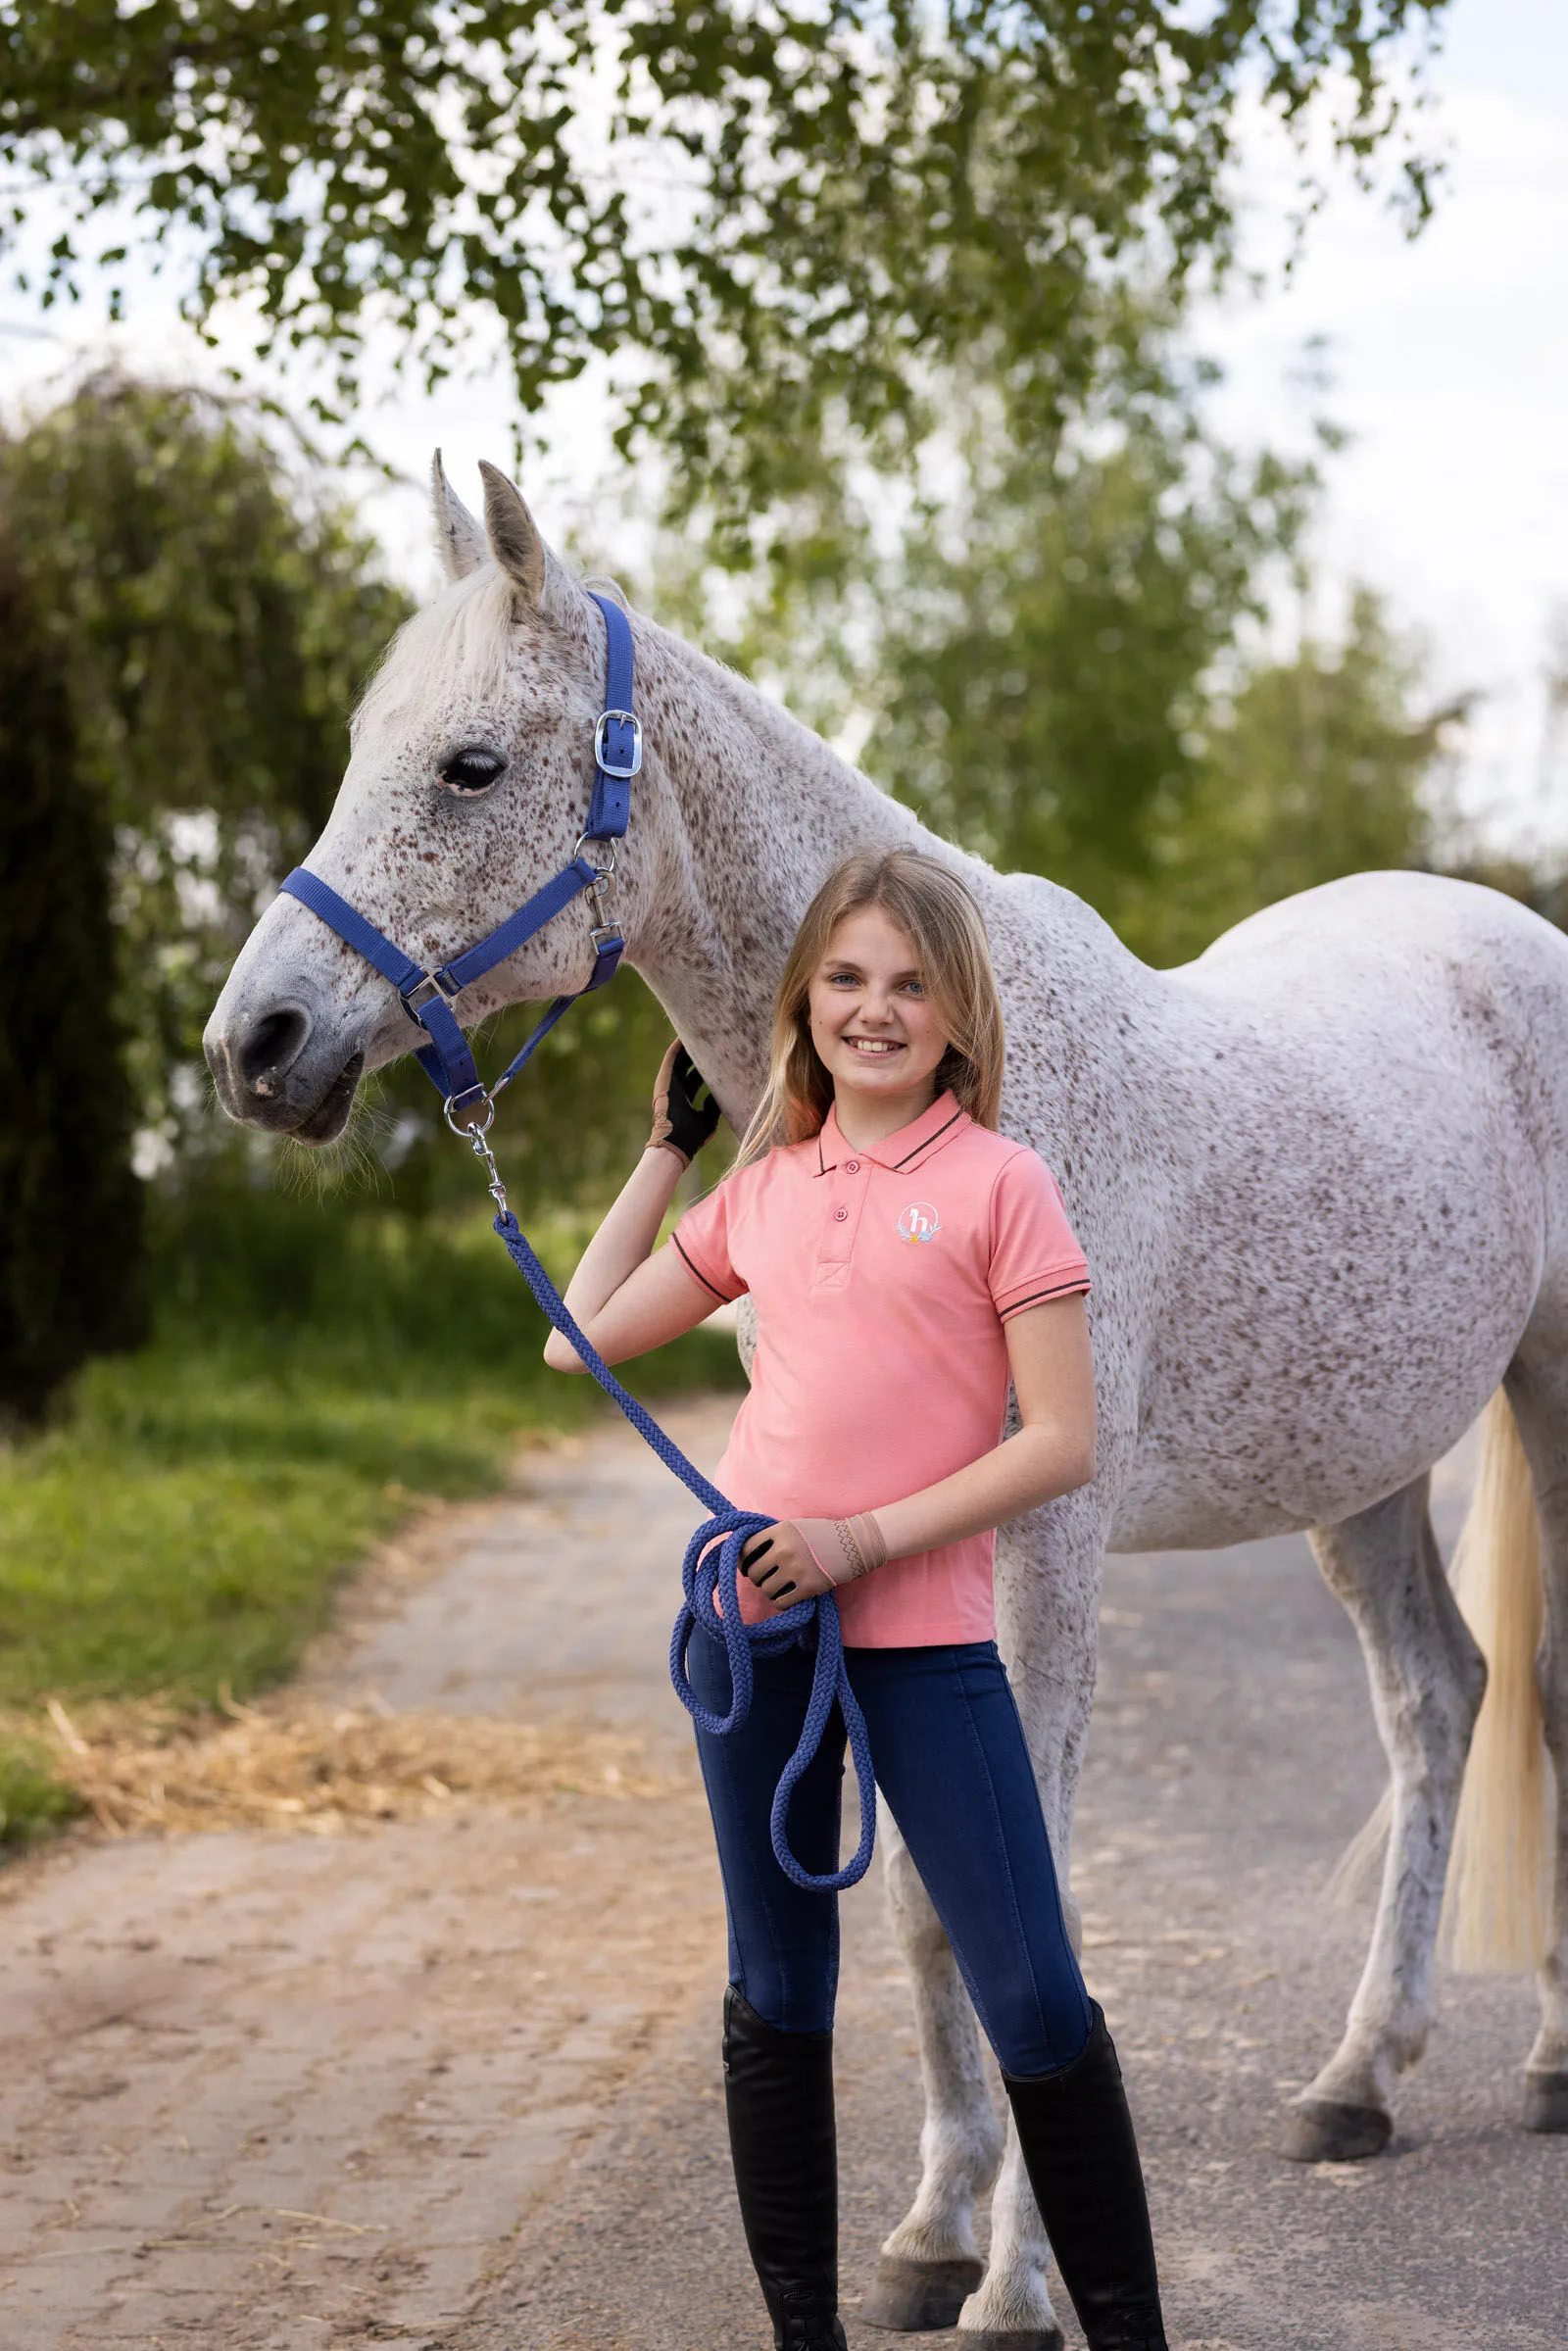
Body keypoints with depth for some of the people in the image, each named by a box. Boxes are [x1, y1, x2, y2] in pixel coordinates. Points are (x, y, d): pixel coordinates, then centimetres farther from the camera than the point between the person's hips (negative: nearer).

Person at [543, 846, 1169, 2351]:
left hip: (921, 1633, -4)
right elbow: (580, 1339, 16)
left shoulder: (998, 1181, -5)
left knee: (1036, 2004, -5)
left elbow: (1061, 1444, -9)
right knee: (776, 2003, 12)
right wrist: (664, 1146, 16)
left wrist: (865, 1537, -15)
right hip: (752, 1621, 5)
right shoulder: (764, 1186, 10)